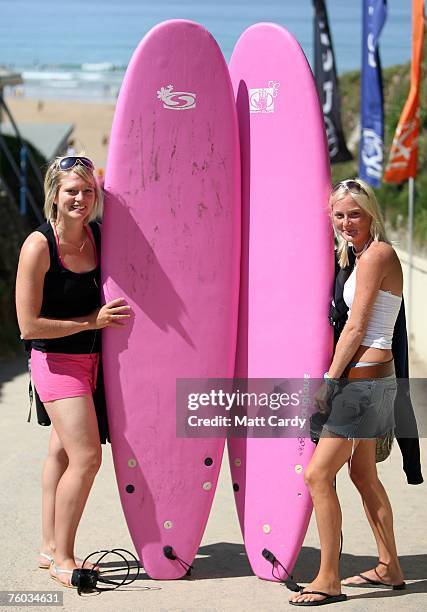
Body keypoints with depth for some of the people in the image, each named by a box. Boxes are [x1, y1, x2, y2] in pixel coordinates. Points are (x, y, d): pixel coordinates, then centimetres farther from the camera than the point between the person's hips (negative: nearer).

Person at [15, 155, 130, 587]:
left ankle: (50, 547, 26)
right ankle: (61, 559, 2)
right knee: (86, 457, -12)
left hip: (90, 358, 7)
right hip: (57, 361, -7)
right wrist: (92, 321, -16)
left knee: (63, 451, 15)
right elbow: (29, 326, -18)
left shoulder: (97, 235, 0)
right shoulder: (39, 246, -18)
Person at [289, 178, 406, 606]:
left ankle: (329, 581, -5)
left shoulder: (376, 254, -14)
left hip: (364, 379, -11)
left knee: (317, 474, -9)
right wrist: (337, 379, 12)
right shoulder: (363, 254, 15)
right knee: (362, 473, 19)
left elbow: (355, 327, -16)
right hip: (372, 377, 11)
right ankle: (389, 567, 29)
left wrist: (330, 380, -14)